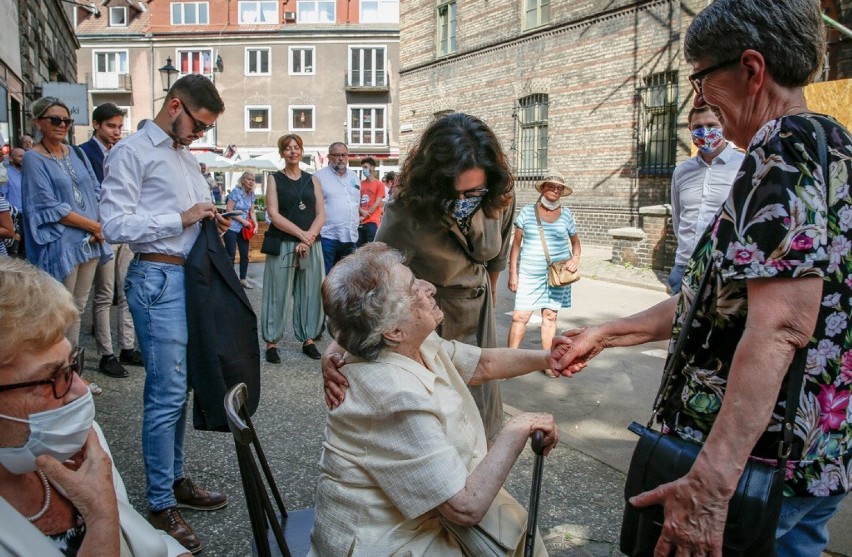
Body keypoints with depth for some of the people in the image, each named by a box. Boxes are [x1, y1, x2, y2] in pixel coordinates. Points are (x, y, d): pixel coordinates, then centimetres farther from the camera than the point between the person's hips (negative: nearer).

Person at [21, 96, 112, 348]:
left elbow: (96, 192, 12)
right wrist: (93, 226, -11)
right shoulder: (34, 159, -7)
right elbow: (49, 207, -13)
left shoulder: (76, 153, 11)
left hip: (89, 242, 6)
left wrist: (101, 227, -6)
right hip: (60, 245, -6)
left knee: (78, 308, 14)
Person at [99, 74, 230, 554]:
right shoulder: (132, 152, -6)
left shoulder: (186, 156, 18)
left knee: (179, 388, 15)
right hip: (158, 279, -8)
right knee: (167, 393, -4)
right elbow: (115, 225, -14)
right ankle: (161, 505, 9)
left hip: (191, 276, 8)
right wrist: (182, 218, -15)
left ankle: (176, 480, 29)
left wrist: (211, 222, 6)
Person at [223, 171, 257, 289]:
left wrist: (255, 223, -6)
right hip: (231, 227, -6)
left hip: (243, 228, 6)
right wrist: (243, 220, -17)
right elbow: (228, 210, -16)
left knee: (245, 254, 9)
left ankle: (243, 279, 21)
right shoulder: (236, 191, -13)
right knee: (231, 255, -1)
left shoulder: (251, 194, 6)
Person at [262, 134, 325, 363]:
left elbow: (321, 214, 5)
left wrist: (309, 237, -11)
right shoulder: (274, 179, 4)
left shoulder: (312, 180, 12)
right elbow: (274, 214, -6)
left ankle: (308, 340, 16)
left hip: (311, 246, 3)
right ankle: (271, 342, 8)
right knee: (278, 294, -1)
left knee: (310, 293, 6)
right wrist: (301, 234, -15)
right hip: (282, 245, -3)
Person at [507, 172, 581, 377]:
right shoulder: (527, 212, 1)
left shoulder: (566, 214, 7)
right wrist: (513, 272, -2)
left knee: (550, 315, 6)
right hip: (529, 273, -2)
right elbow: (516, 244, 3)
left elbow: (575, 241, 17)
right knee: (520, 316, -7)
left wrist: (575, 258, -4)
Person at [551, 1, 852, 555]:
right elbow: (727, 299, 14)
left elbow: (780, 326, -30)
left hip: (751, 464, -9)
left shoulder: (787, 145, -18)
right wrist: (606, 334, 14)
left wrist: (709, 483, -34)